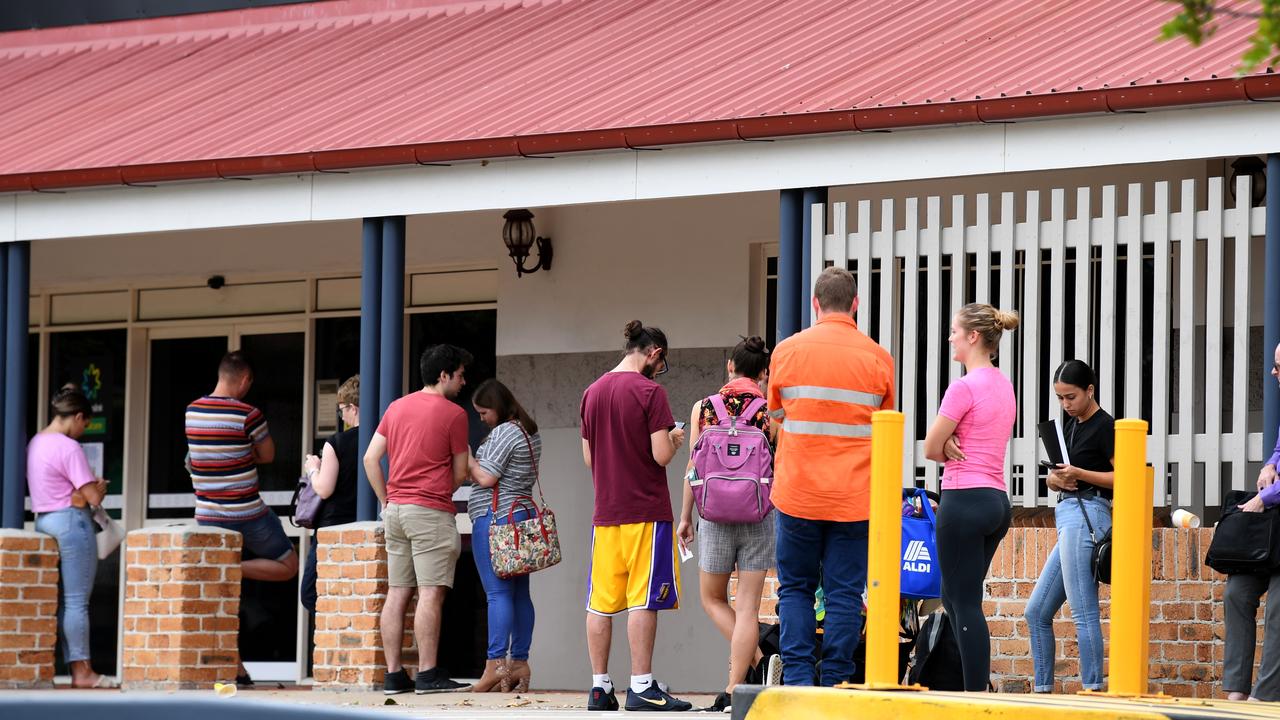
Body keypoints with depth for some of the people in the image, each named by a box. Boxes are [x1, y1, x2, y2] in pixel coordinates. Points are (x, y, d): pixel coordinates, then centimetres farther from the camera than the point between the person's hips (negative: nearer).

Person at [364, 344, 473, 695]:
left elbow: (371, 458, 9)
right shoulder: (453, 413, -5)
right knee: (431, 593, -8)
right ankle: (428, 675, -13)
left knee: (397, 593, 7)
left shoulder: (397, 407, 13)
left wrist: (387, 500, 13)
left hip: (395, 509, 7)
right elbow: (460, 474, -1)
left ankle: (394, 675, 7)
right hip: (432, 512, -7)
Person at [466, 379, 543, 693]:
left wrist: (467, 460, 1)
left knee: (498, 592, -12)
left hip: (495, 517, -10)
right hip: (523, 512, 10)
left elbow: (485, 478, -16)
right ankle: (520, 663, 6)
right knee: (519, 593, 7)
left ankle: (496, 663, -16)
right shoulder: (530, 434, 18)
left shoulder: (502, 434, -12)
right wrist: (473, 467, 18)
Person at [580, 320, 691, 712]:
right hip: (646, 511, -6)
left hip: (605, 514, 6)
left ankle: (600, 687, 8)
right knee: (643, 600, -4)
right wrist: (674, 440, 6)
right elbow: (661, 455, -14)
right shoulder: (649, 392, -10)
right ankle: (641, 687, -6)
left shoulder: (593, 392, 10)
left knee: (601, 602, 7)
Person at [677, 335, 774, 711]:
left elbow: (694, 467, 2)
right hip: (759, 515, 0)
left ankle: (753, 661, -1)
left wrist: (685, 516, 10)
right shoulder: (771, 410, -2)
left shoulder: (703, 408, 2)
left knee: (712, 599, 17)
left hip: (715, 514, 0)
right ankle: (734, 689, -3)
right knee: (747, 606, 2)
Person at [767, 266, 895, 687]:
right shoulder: (877, 358, -1)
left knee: (795, 587, 9)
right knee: (844, 592, 3)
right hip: (854, 495, 0)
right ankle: (835, 683, 0)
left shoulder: (787, 351, 1)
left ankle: (797, 680, 0)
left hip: (797, 492, 0)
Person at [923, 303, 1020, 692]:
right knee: (955, 598, 17)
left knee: (965, 605, -7)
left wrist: (949, 448, 9)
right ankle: (978, 685, 15)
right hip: (998, 500, 9)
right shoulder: (1003, 385, 15)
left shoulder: (965, 386, -13)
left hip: (965, 499, -9)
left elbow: (932, 448, -9)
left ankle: (977, 697, -9)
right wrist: (957, 447, -3)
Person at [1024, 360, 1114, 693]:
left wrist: (1078, 474, -19)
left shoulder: (1105, 426, -6)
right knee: (1037, 612, 9)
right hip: (1068, 517, 10)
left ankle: (1093, 689, -10)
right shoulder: (1070, 426, 19)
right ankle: (1043, 690, 12)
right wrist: (1057, 478, -1)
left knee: (1083, 613, -10)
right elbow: (1054, 476, 23)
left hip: (1086, 516, -10)